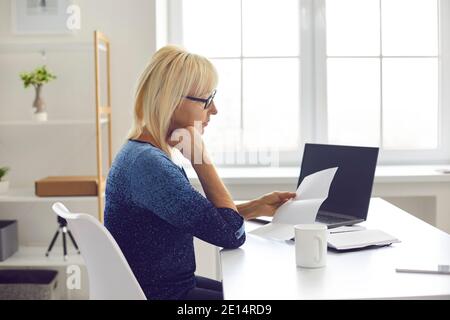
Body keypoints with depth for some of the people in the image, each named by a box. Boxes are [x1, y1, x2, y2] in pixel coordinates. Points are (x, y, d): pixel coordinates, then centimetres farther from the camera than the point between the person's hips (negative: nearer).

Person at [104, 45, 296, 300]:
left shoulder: (148, 153, 4)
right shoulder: (147, 164, -27)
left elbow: (203, 218, 12)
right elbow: (232, 233, -23)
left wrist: (258, 207, 6)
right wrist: (200, 156, -21)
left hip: (175, 284, 9)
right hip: (163, 294, -9)